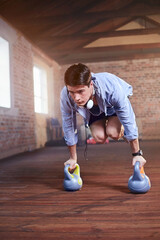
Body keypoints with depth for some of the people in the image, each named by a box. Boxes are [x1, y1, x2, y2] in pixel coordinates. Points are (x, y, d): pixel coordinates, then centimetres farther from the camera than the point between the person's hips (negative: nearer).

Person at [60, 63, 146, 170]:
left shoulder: (112, 89, -44)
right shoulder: (66, 96, -36)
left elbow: (129, 121, -32)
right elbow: (69, 127, -20)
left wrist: (137, 154, -22)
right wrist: (73, 158, -8)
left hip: (114, 104, -2)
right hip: (93, 110, 2)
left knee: (113, 132, -27)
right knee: (99, 137, -20)